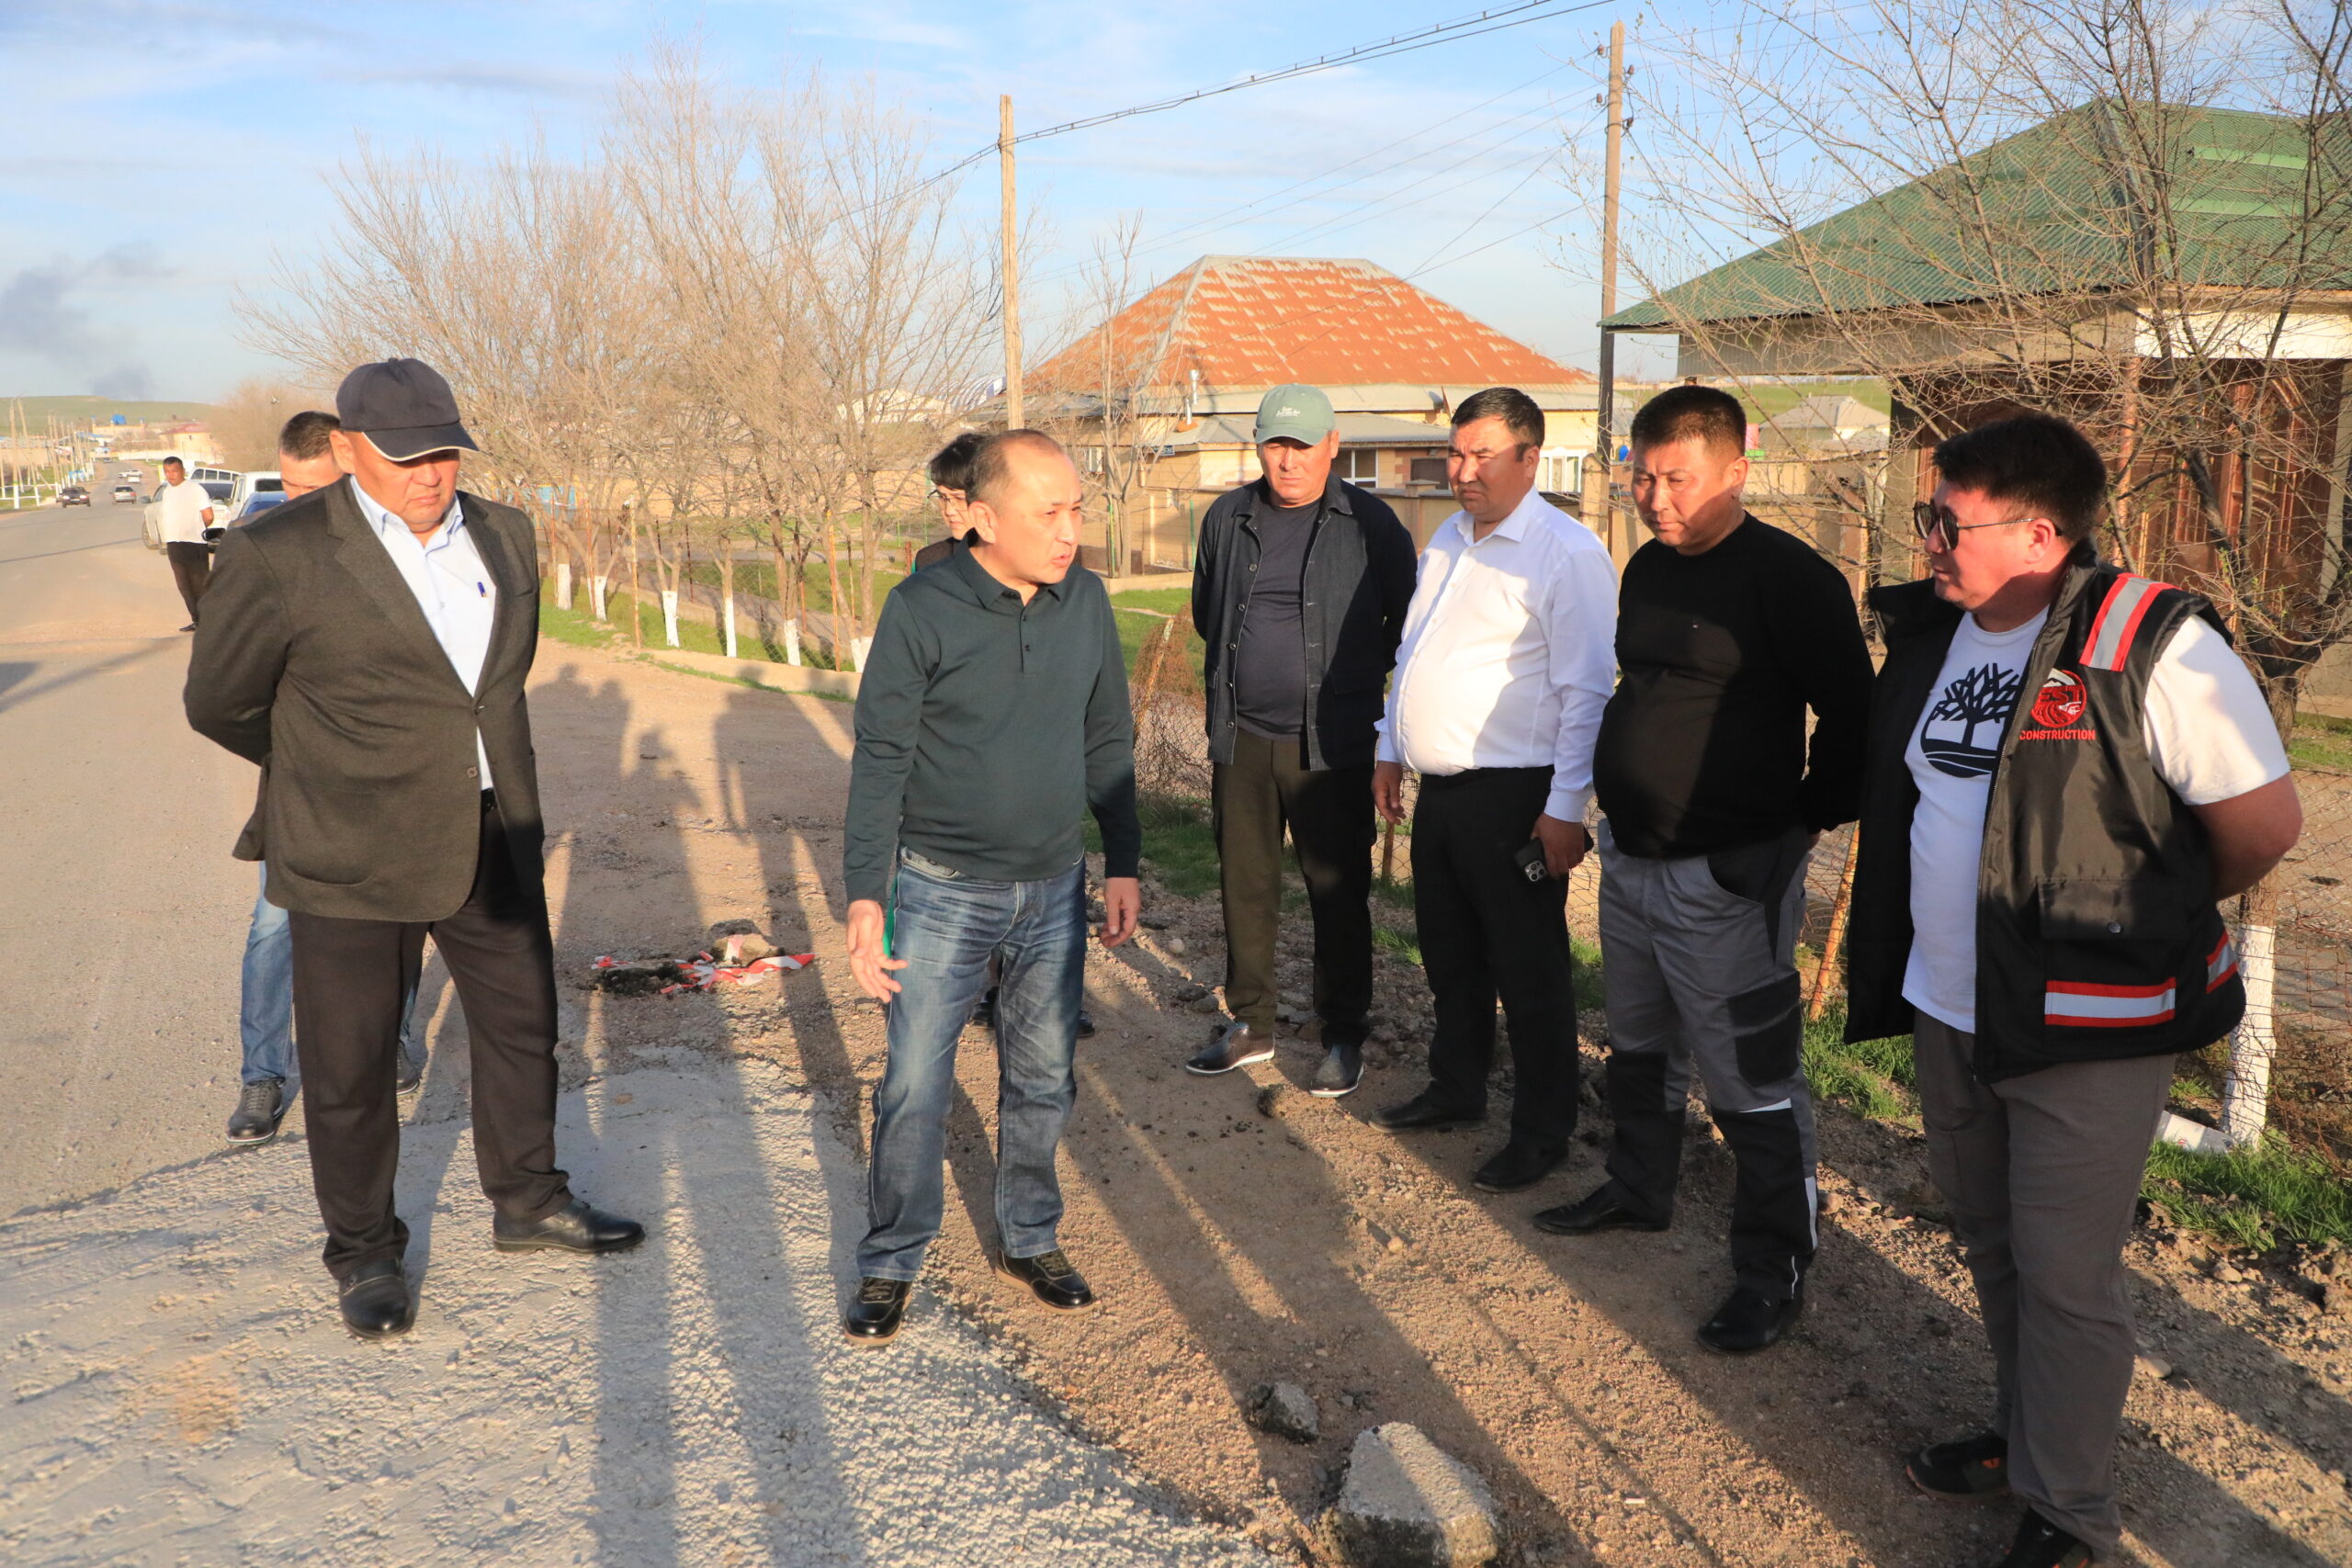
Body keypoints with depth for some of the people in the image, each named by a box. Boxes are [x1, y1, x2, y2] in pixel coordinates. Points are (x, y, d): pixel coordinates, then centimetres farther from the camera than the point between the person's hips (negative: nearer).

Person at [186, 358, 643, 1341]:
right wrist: (334, 770, 9)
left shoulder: (503, 536, 3)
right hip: (353, 855, -5)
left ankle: (526, 1202, 38)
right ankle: (364, 1251, 29)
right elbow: (219, 704, -3)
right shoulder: (280, 555, -14)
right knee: (349, 1066, 8)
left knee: (522, 1026, 17)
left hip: (493, 840, 5)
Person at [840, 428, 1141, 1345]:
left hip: (1053, 891, 4)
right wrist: (866, 896, -14)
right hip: (941, 893, -4)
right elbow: (880, 759, -10)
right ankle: (891, 1262, 20)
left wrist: (1123, 864, 10)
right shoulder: (923, 609, -13)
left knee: (1043, 1080, 13)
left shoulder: (1085, 599, 0)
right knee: (915, 1087, 2)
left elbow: (1108, 742, 10)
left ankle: (1030, 1238, 32)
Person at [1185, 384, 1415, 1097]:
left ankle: (1344, 1037, 16)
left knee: (1338, 893, 2)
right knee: (1244, 885, 11)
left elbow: (1407, 616, 5)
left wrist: (1360, 676, 4)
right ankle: (1250, 1023, 25)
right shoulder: (1228, 518, 7)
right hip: (1242, 737, 4)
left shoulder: (1368, 522, -4)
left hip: (1330, 742, -4)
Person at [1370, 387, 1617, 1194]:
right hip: (1439, 792, 8)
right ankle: (1456, 1088, 38)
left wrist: (1566, 808, -20)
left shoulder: (1566, 553, -14)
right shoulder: (1446, 539, 12)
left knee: (1529, 972, 2)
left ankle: (1542, 1132, 16)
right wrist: (1391, 750, 21)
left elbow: (1587, 693, -17)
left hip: (1513, 800, -8)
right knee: (1449, 953, 20)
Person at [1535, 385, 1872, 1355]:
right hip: (1630, 860, 9)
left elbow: (1851, 715, -15)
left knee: (1753, 1087, 0)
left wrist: (1807, 820, -8)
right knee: (1640, 1050, 24)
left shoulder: (1789, 577, -16)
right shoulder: (1647, 568, 9)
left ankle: (1773, 1272, 14)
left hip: (1727, 877, -8)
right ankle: (1639, 1191, 44)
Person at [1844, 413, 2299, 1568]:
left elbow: (2263, 822, -13)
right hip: (1948, 1010, 7)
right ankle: (2023, 1436, 41)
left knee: (2066, 1275, 3)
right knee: (1991, 1245, 21)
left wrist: (2154, 916, 1)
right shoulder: (1931, 634, 4)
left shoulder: (2153, 647, -18)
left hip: (2087, 1030, -7)